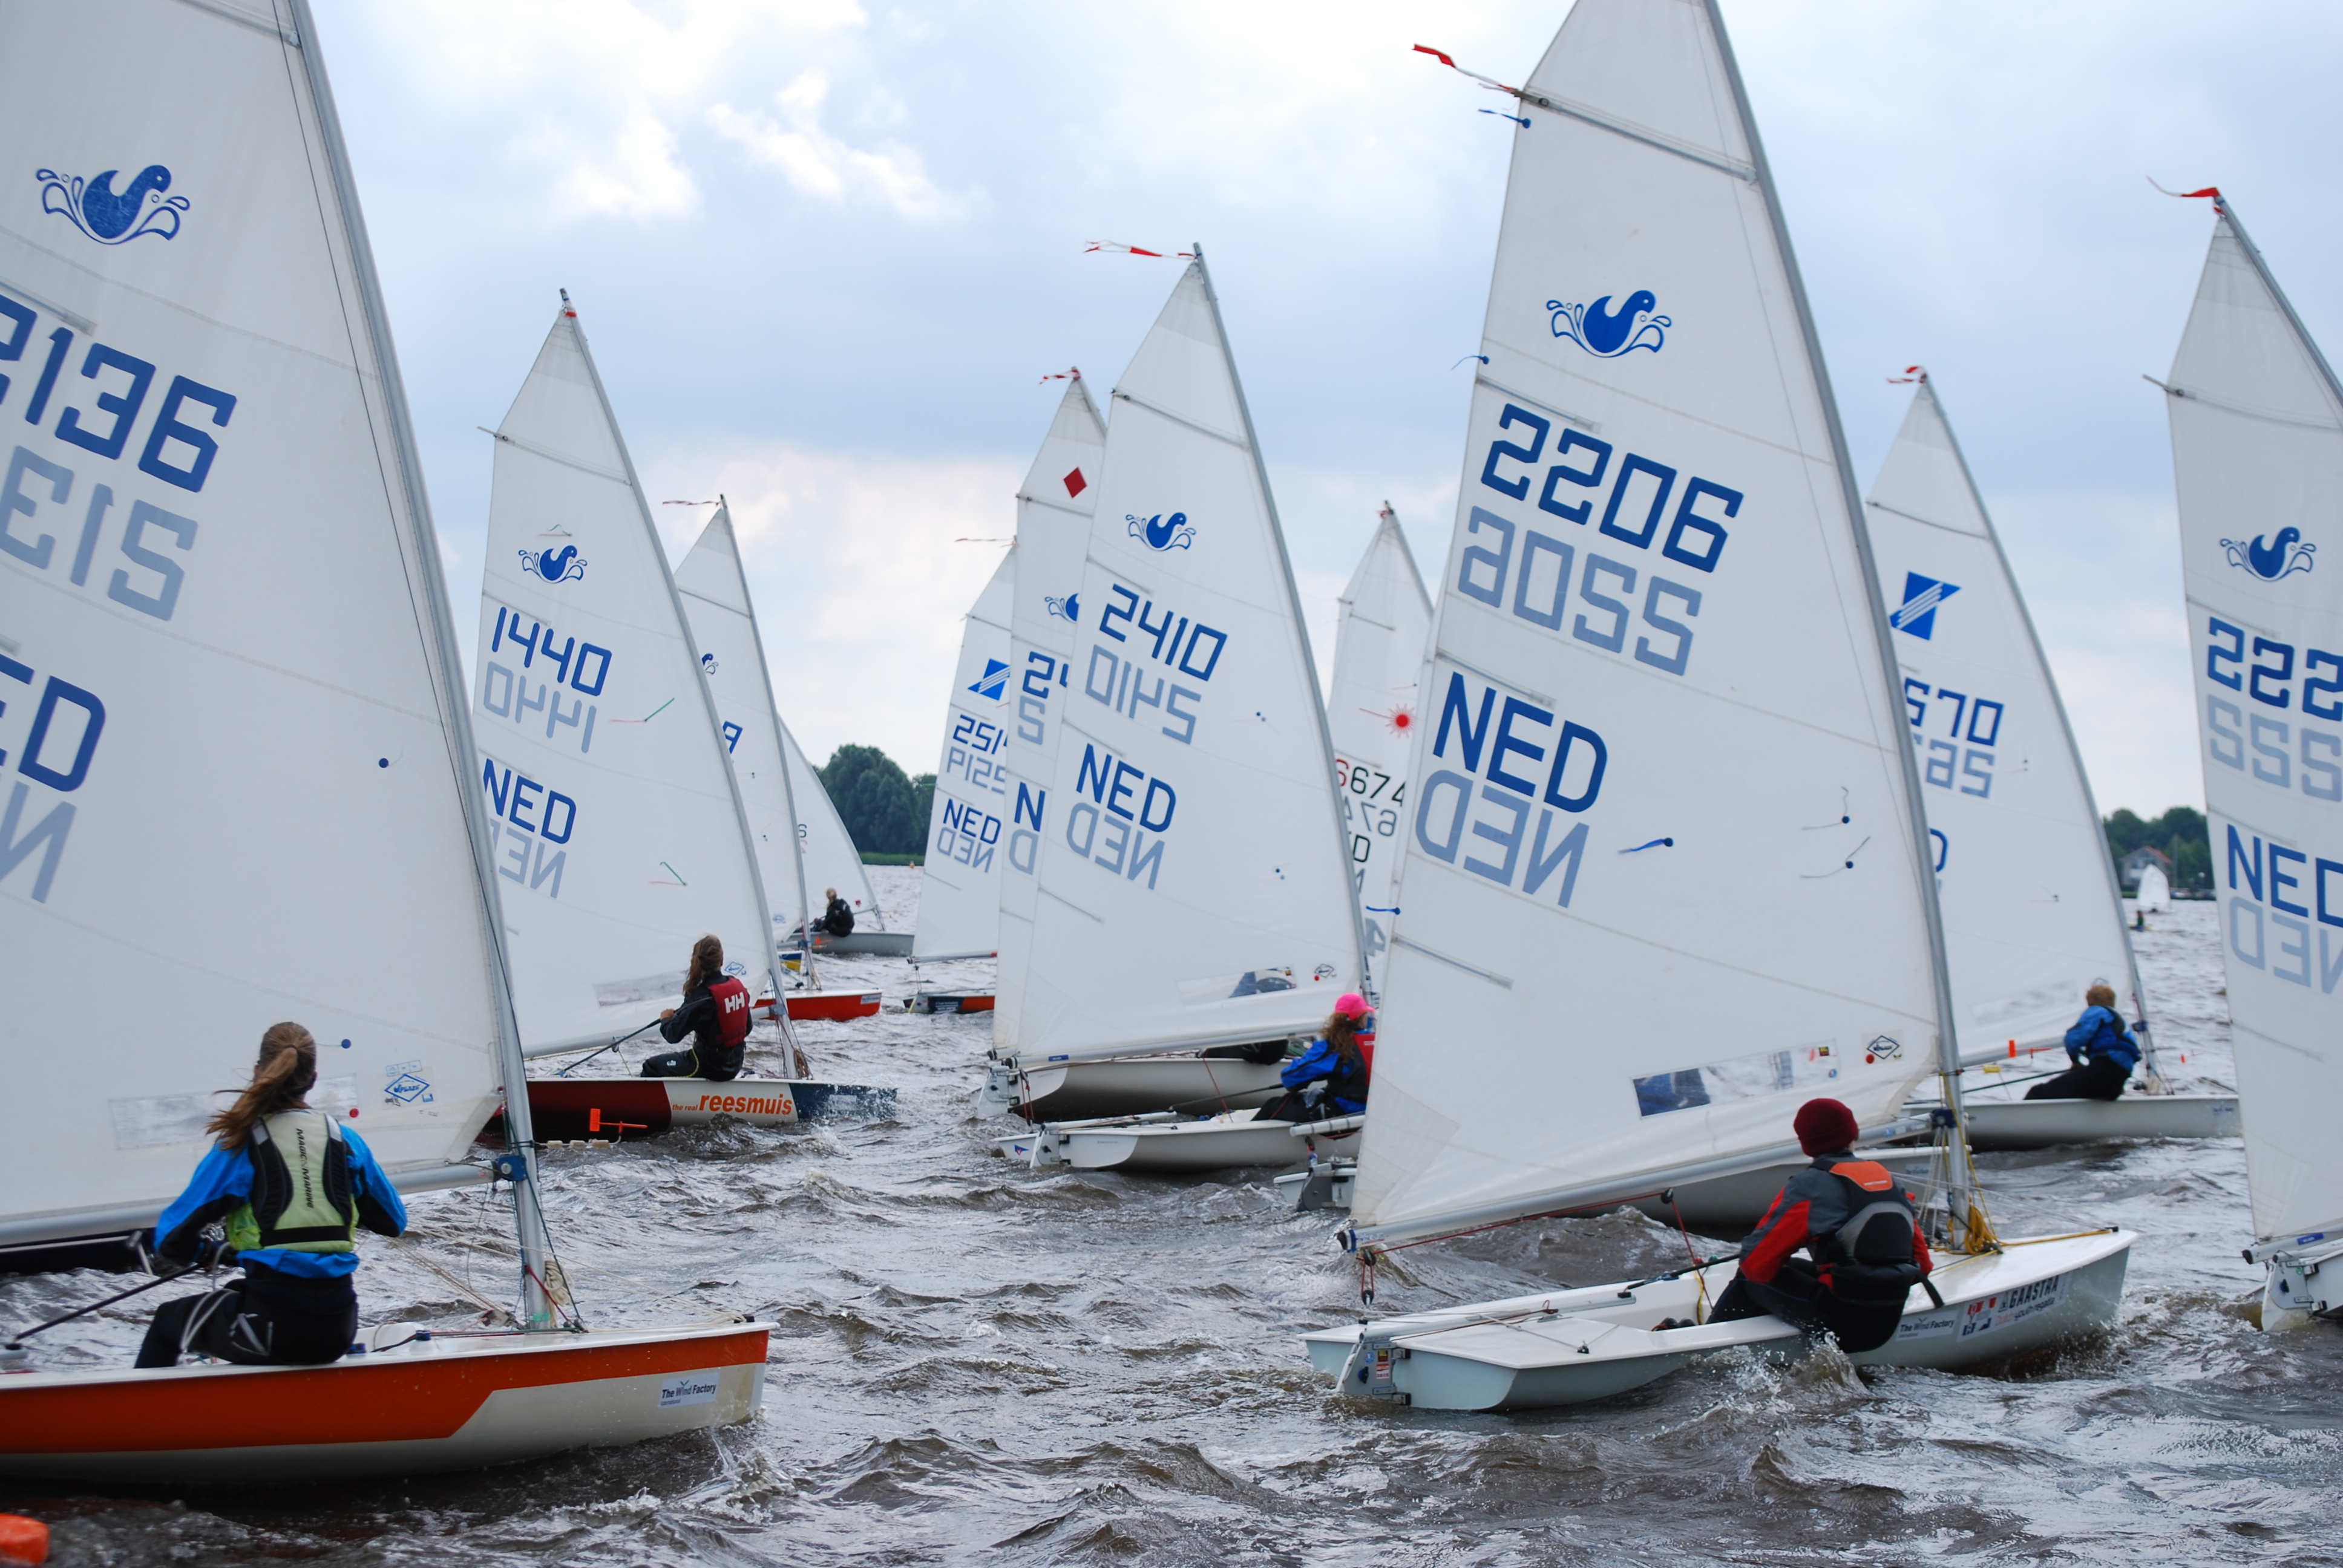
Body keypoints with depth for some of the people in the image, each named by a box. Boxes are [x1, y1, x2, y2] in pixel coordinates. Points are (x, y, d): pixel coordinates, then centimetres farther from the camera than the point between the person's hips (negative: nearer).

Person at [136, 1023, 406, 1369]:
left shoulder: (241, 1146, -4)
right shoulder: (346, 1140, 5)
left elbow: (171, 1241, -4)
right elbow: (393, 1221, 17)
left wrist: (214, 1253, 17)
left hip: (271, 1328, -4)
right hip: (338, 1331, 4)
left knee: (168, 1322, 25)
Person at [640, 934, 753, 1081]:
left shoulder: (701, 996, -22)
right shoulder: (739, 987, -2)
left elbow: (673, 1035, -19)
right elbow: (747, 1028, 10)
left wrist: (666, 1019, 2)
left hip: (709, 1067, -7)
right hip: (735, 1065, 7)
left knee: (651, 1067, 8)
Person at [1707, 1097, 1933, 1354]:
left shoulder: (1809, 1186, -8)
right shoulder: (1888, 1177, 10)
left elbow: (1755, 1262, -6)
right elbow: (1921, 1264, 13)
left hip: (1842, 1324, -7)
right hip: (1889, 1324, 7)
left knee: (1748, 1280, 14)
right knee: (1795, 1269, 29)